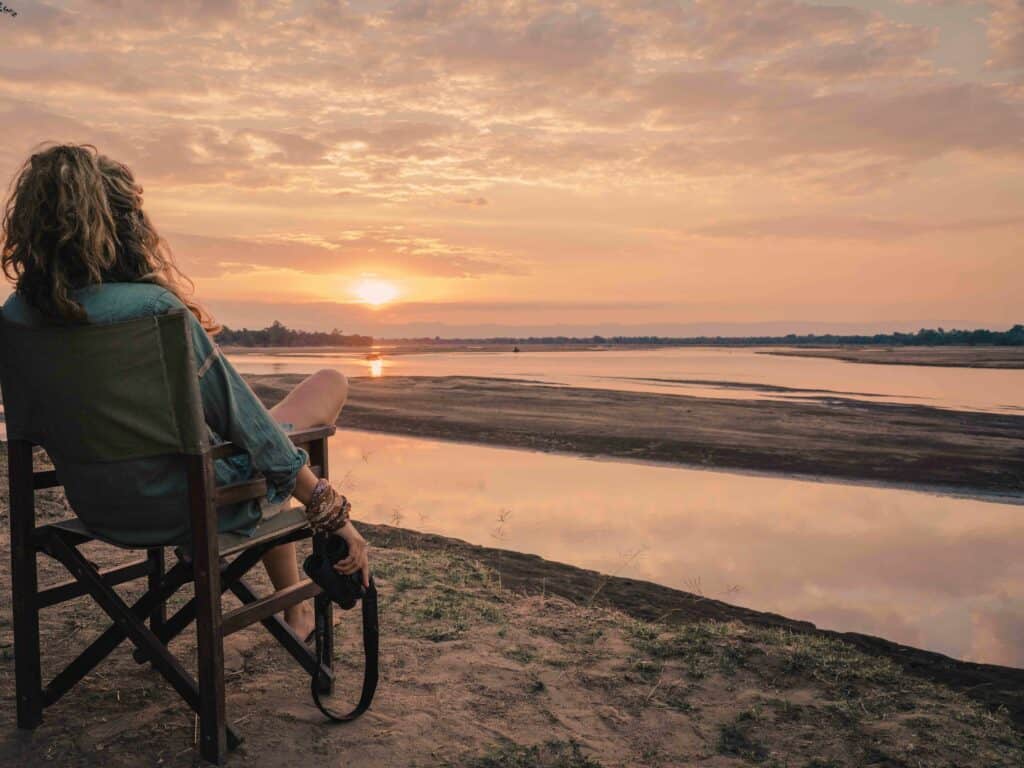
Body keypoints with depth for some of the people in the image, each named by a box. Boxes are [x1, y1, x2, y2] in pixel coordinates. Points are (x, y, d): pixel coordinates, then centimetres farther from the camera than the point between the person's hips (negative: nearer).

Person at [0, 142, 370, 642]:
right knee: (331, 383, 11)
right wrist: (332, 511, -13)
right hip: (191, 507, -7)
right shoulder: (154, 308, -26)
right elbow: (249, 425, -22)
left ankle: (296, 611, 36)